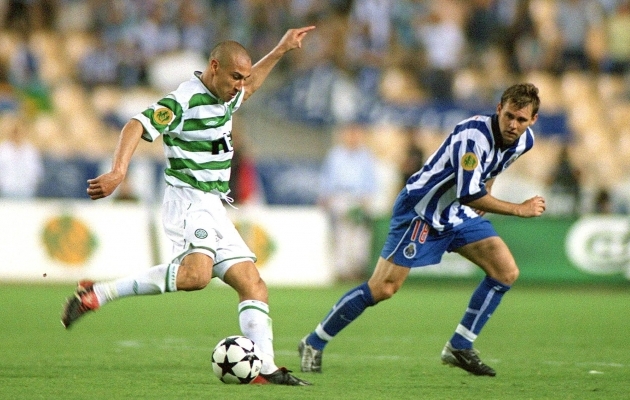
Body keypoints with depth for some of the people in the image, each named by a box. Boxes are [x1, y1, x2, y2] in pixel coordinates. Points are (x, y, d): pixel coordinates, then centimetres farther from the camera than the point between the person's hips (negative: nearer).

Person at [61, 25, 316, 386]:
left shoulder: (226, 98, 15)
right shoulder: (184, 100, -14)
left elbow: (249, 88, 39)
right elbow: (137, 126, -22)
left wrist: (280, 50, 36)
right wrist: (119, 171, -36)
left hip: (214, 209, 10)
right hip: (189, 201, -10)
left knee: (253, 285, 3)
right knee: (197, 273, -34)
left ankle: (266, 368, 2)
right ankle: (96, 295, -28)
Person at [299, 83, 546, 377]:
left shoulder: (524, 141, -2)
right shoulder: (473, 135, -29)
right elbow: (468, 194, -32)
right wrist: (519, 210, -26)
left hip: (460, 214, 8)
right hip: (420, 210, -8)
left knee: (506, 272, -7)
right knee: (382, 288, -11)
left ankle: (459, 347, 3)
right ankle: (313, 343, 5)